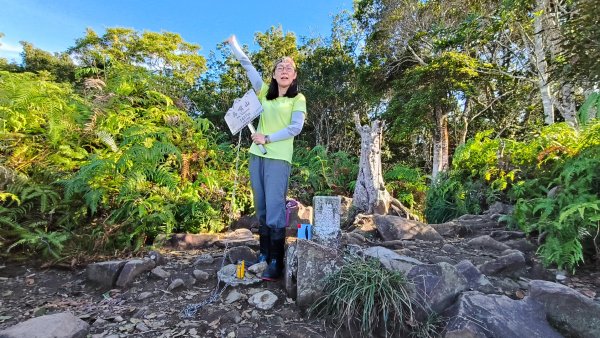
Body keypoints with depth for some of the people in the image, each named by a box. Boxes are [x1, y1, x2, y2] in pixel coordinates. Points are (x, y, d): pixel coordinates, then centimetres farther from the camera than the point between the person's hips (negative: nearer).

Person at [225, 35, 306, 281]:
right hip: (257, 156, 5)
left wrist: (268, 138, -10)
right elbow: (248, 66, 22)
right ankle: (264, 254, 20)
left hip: (279, 158, -5)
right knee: (261, 208, 8)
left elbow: (295, 128, -7)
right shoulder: (265, 93, 18)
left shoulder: (298, 99, 5)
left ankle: (277, 262, 1)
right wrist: (233, 45, 23)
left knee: (274, 208, -9)